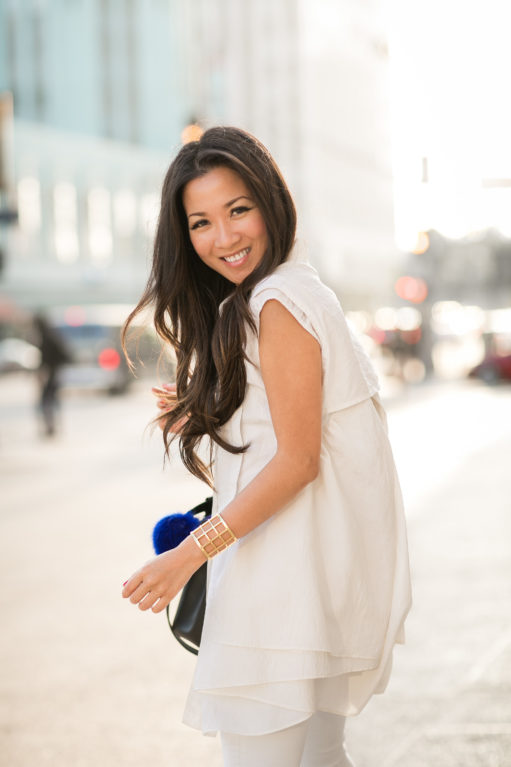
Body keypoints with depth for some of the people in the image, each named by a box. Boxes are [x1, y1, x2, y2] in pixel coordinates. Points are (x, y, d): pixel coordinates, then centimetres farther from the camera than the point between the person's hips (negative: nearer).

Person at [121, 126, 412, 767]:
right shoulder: (299, 288, 16)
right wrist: (208, 415, 15)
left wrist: (191, 553, -19)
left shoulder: (277, 304, -15)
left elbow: (297, 460, -19)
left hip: (291, 573, -11)